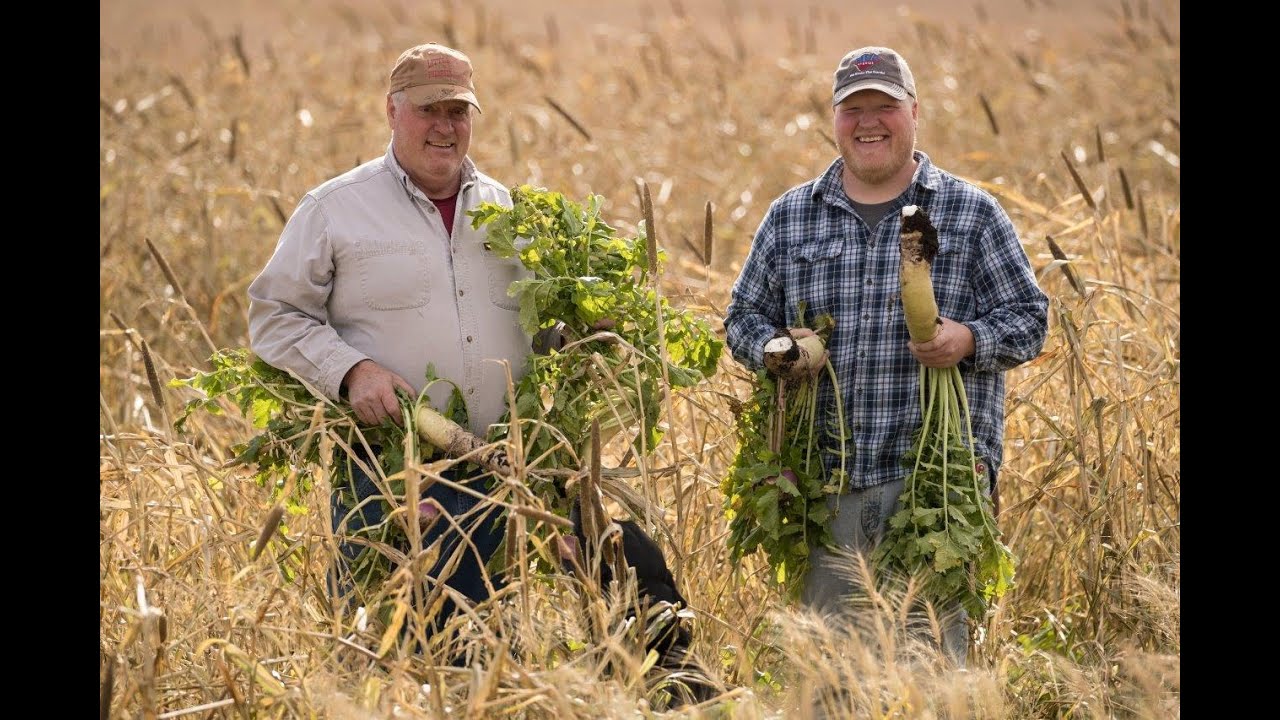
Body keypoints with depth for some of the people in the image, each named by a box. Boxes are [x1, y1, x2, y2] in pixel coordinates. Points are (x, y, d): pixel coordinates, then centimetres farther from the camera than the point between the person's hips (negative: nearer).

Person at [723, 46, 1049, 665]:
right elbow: (743, 317, 18)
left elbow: (1028, 317, 6)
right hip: (825, 476, 2)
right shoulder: (790, 217, 13)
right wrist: (778, 351, -5)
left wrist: (969, 340, -15)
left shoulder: (972, 213, 7)